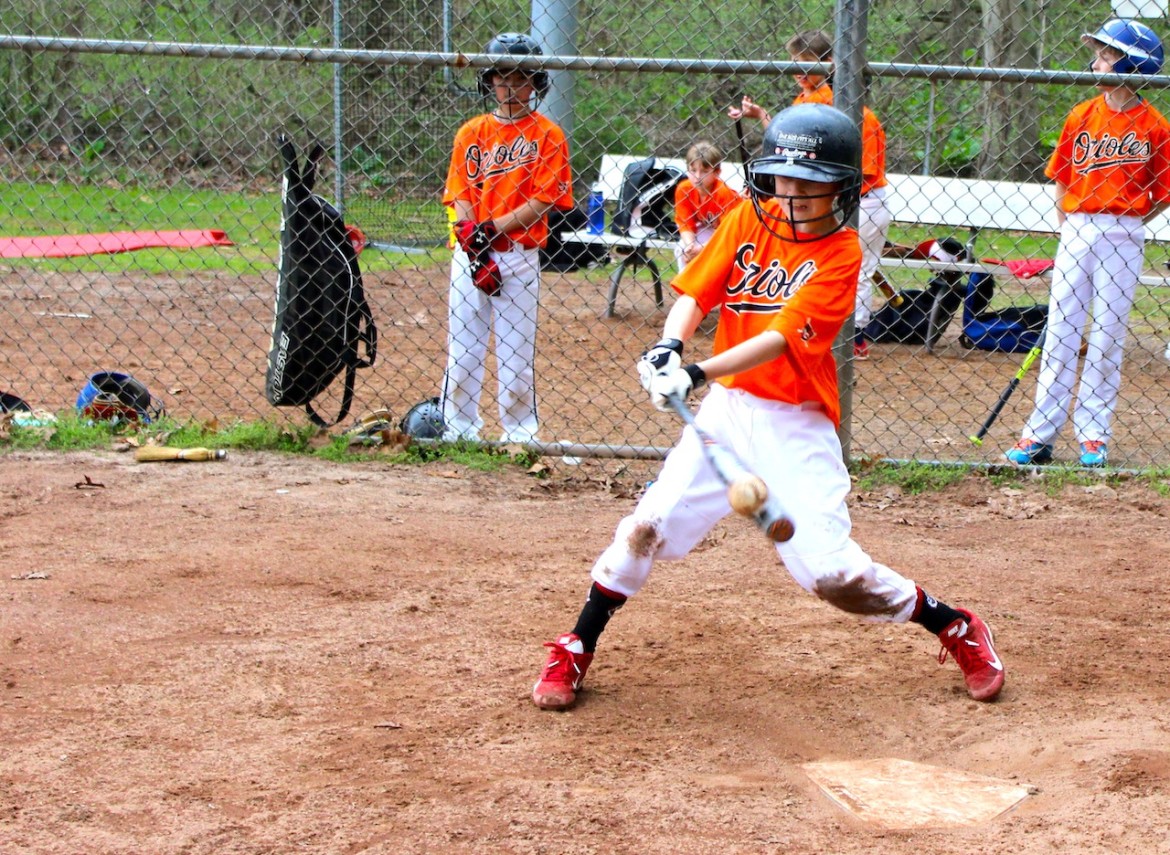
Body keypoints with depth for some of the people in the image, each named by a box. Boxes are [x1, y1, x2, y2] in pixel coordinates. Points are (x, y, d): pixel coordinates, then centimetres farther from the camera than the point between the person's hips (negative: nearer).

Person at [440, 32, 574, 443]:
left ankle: (520, 435, 9)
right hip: (470, 254, 2)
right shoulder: (472, 133, 9)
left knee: (516, 352, 0)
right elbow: (461, 198, 3)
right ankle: (457, 431, 12)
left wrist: (491, 228, -14)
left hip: (520, 256, -2)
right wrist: (474, 248, -12)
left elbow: (543, 201, -6)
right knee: (462, 348, 3)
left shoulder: (547, 135, 1)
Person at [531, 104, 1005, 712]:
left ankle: (957, 629, 8)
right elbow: (695, 293, -1)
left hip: (795, 423, -4)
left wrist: (699, 373, -35)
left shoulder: (839, 253, -12)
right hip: (726, 409, 4)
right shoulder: (750, 219, 3)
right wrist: (670, 345, -23)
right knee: (650, 525, -7)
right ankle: (575, 651, 10)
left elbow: (779, 338, -22)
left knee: (826, 567, -12)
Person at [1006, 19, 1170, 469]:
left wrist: (1127, 225, -4)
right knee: (1061, 332, 2)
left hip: (1123, 239, -2)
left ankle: (1093, 436, 10)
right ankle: (1040, 435, 3)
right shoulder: (1082, 116, 6)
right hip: (1076, 232, 3)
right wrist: (1068, 229, 5)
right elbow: (1062, 179, 11)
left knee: (1107, 336, 2)